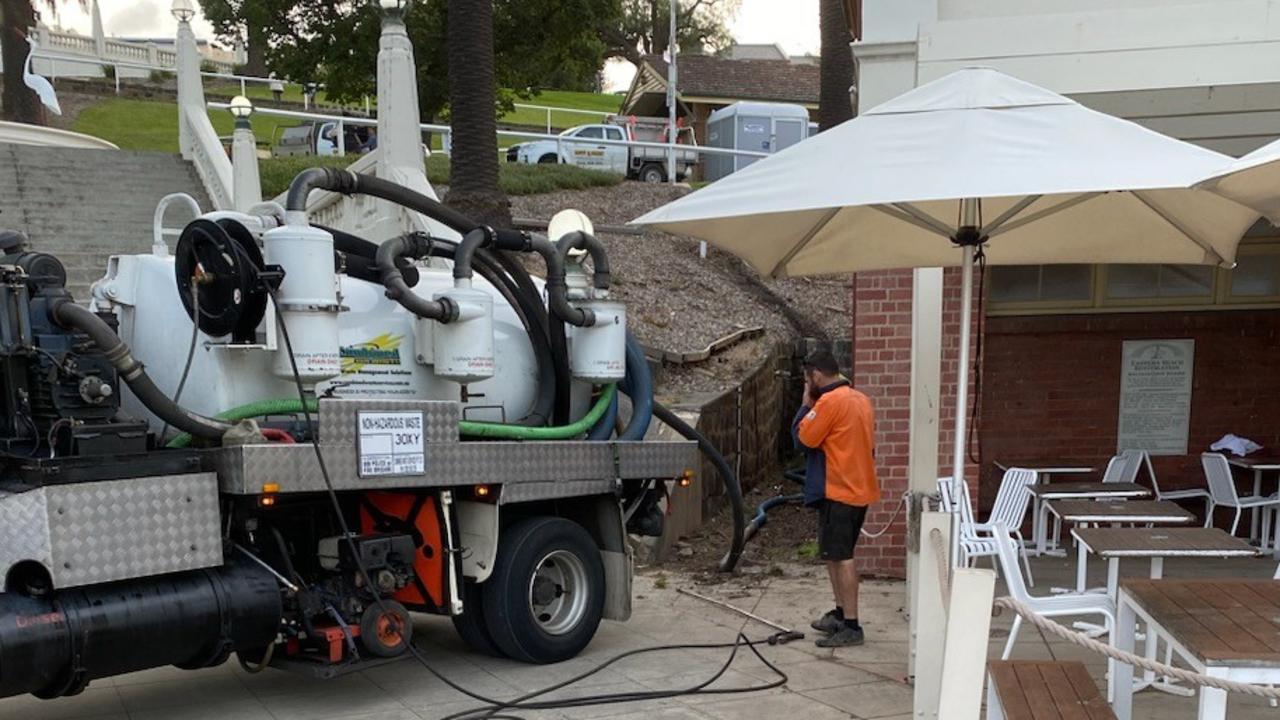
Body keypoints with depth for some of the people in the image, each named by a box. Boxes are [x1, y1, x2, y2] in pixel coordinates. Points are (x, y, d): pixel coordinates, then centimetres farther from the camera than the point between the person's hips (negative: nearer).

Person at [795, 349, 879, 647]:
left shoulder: (829, 401, -16)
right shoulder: (861, 399, 12)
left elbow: (804, 438, -13)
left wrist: (807, 403, -2)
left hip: (839, 492, -9)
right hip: (860, 489, 10)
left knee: (840, 558, -6)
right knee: (838, 555, 17)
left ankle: (851, 626, -4)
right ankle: (841, 614, 25)